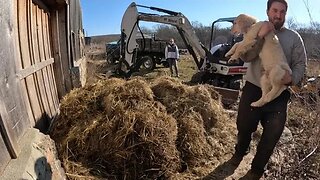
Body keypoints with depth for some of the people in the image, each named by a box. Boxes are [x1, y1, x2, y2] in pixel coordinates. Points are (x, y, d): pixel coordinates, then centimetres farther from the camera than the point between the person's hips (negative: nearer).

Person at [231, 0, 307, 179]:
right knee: (244, 127, 10)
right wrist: (260, 36, -23)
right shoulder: (256, 31, 4)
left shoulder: (293, 37, 3)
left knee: (271, 135, 6)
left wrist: (292, 78, -21)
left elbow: (301, 64, 1)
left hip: (279, 94, 1)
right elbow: (246, 57, -11)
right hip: (253, 89, 0)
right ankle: (240, 153, 41)